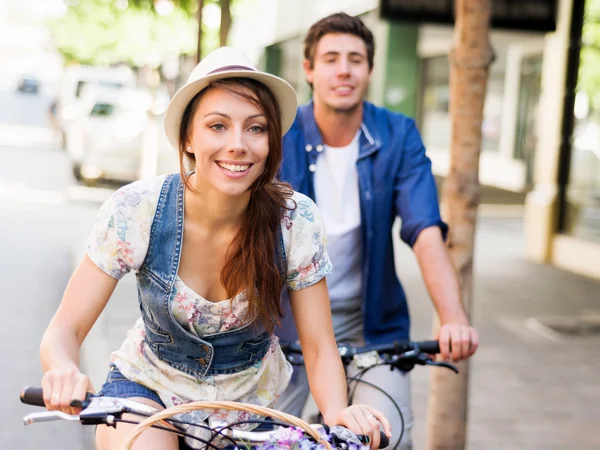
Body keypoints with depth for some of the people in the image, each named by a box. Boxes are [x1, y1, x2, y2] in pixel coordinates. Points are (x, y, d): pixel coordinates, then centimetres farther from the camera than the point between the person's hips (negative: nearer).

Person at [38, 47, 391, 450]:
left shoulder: (296, 221, -21)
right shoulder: (137, 210, -23)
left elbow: (319, 346, -13)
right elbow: (65, 330, -20)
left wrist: (338, 413, -34)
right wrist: (65, 373, -43)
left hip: (250, 400, 2)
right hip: (150, 387, -1)